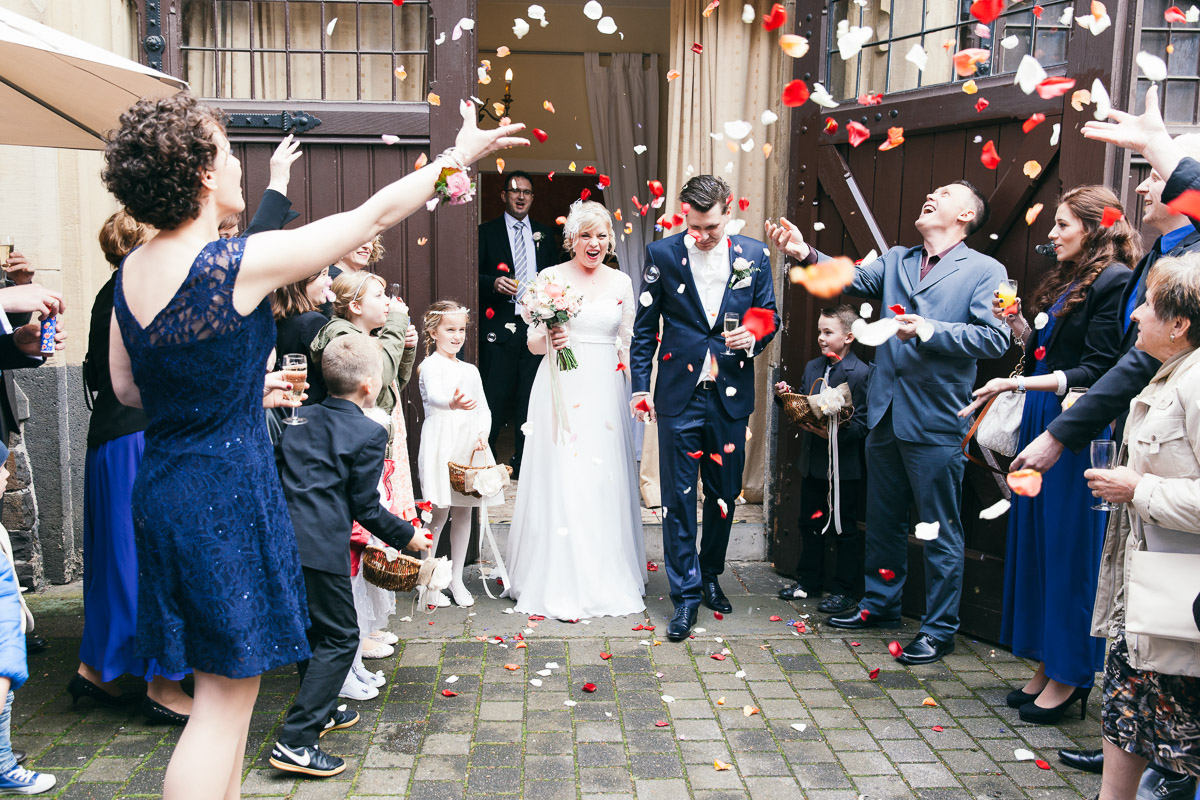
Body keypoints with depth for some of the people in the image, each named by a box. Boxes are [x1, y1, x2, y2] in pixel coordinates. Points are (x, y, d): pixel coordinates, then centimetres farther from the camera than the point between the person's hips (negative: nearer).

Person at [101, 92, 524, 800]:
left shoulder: (130, 273, 4)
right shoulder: (242, 263, -19)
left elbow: (128, 388, 14)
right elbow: (373, 216, -11)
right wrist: (459, 156, 1)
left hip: (162, 486, 8)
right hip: (228, 493, -8)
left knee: (226, 684, 20)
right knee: (227, 696, 3)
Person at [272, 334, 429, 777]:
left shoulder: (299, 417, 13)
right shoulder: (369, 434, -7)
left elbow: (274, 473, 17)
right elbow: (365, 507, -6)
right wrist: (407, 536, 7)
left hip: (281, 536, 8)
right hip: (321, 546, -8)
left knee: (311, 627, 23)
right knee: (339, 637, 3)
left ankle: (319, 712, 39)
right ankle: (296, 741, -1)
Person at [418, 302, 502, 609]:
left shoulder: (470, 370, 17)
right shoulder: (431, 365, -5)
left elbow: (484, 408, 16)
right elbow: (433, 395, -26)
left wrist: (483, 434, -3)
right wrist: (452, 402, -48)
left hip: (471, 446, 6)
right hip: (441, 444, -6)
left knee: (464, 512, 9)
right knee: (439, 513, -5)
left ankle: (457, 579, 20)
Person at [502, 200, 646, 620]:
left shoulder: (622, 282, 9)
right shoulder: (551, 278, 1)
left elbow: (627, 343, 14)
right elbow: (533, 343, 2)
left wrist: (633, 394, 9)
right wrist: (549, 340, -19)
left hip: (607, 392, 3)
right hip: (561, 390, -2)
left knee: (605, 483, 5)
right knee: (560, 483, -3)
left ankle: (606, 580, 19)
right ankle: (560, 585, 7)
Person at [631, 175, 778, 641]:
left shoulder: (754, 256, 3)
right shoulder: (662, 254, -1)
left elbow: (769, 317, 12)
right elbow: (645, 327, 3)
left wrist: (754, 338, -11)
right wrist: (640, 386, -2)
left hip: (730, 395, 2)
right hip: (680, 395, -2)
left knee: (724, 494, 13)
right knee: (678, 497, 0)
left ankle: (710, 575, 33)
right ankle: (686, 593, 11)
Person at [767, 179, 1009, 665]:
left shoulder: (985, 271, -3)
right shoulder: (895, 261, 13)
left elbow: (995, 338, -13)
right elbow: (853, 279, -3)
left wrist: (928, 330, -21)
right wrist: (806, 254, -20)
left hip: (936, 421, -5)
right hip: (886, 413, 6)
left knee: (939, 530, 4)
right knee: (882, 520, 18)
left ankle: (939, 629, 18)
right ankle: (880, 605, 36)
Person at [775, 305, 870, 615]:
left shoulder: (861, 373, -12)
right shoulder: (812, 367, 10)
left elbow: (863, 423, -16)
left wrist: (835, 433, -28)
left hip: (844, 464, -7)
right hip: (812, 461, 7)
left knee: (844, 528, 3)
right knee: (809, 522, 16)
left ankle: (847, 590, 15)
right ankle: (809, 581, 30)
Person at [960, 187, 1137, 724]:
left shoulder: (1114, 280, -11)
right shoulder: (1064, 280, 17)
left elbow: (1098, 372, -17)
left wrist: (1021, 383, -22)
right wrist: (1016, 324, 5)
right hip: (1042, 423, 9)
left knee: (1069, 550, -1)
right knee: (1036, 545, 11)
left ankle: (1069, 676, 12)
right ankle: (1047, 665, 22)